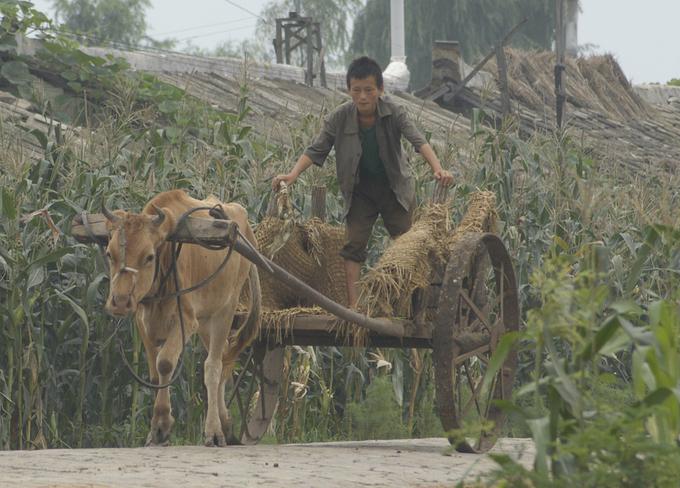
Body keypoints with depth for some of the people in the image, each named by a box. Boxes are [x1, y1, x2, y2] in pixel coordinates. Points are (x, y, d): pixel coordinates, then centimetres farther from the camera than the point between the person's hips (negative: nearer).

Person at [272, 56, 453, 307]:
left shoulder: (393, 112, -19)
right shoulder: (339, 118, -16)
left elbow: (418, 141, -29)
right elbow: (316, 150, -14)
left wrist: (438, 169, -46)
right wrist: (293, 174, -31)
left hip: (395, 188, -1)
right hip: (360, 190, 1)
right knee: (353, 244, -8)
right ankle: (353, 305, -10)